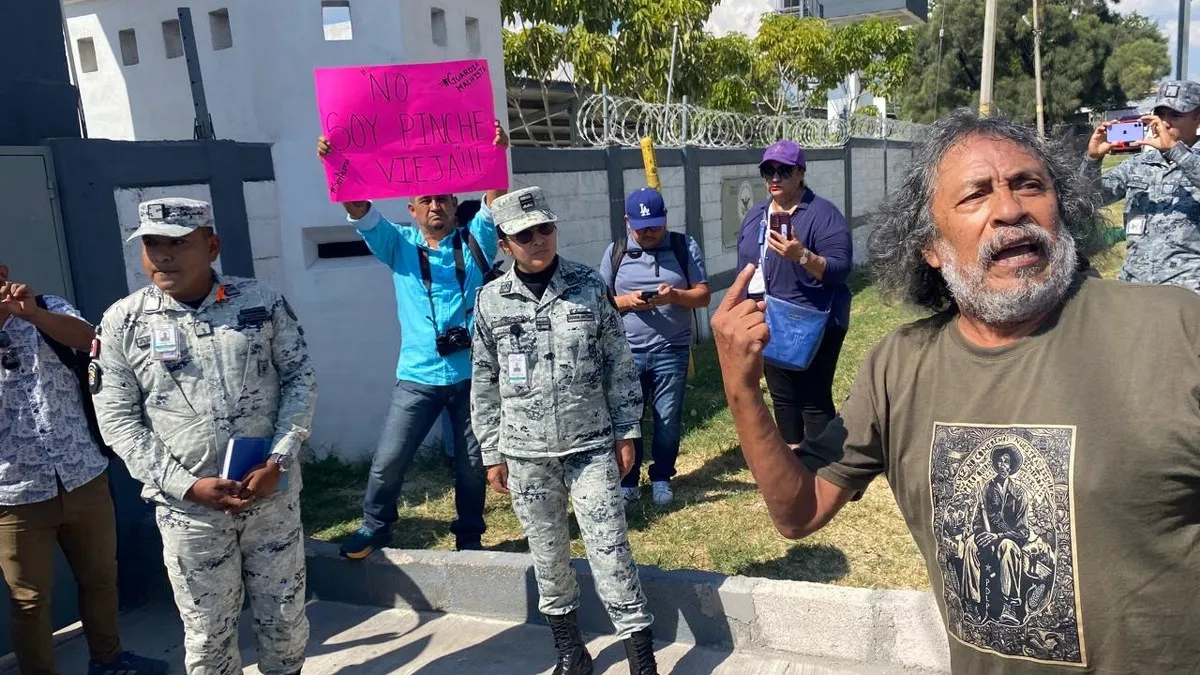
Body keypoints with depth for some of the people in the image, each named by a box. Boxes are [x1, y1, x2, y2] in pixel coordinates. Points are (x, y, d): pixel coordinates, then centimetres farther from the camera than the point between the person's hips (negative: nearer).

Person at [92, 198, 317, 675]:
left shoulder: (262, 302, -3)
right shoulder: (122, 323, -4)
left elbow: (301, 379, 0)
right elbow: (118, 422, -3)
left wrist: (278, 461, -11)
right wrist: (187, 485, -12)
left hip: (273, 493, 1)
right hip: (188, 506, 0)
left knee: (284, 613, 15)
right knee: (208, 630, 13)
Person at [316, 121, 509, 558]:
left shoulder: (474, 241, 4)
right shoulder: (399, 244, 6)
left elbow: (494, 204, -11)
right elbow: (360, 212, -7)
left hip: (472, 374, 0)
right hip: (418, 376, 0)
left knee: (472, 463, 11)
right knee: (389, 460, 3)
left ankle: (469, 535, 31)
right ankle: (375, 526, 28)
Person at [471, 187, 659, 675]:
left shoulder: (589, 287, -3)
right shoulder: (491, 302, 0)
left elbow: (619, 365, 2)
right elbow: (484, 384, 5)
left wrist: (626, 432, 1)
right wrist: (492, 454, 6)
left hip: (591, 446, -1)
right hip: (525, 454, 2)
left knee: (610, 550, 0)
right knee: (548, 554, 12)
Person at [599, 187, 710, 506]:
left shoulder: (685, 247, 2)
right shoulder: (615, 252, 5)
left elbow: (703, 296, 0)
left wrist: (675, 295, -20)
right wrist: (627, 301, -14)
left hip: (672, 351, 0)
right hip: (628, 353, 1)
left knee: (668, 420, 7)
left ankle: (661, 478, 26)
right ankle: (627, 481, 22)